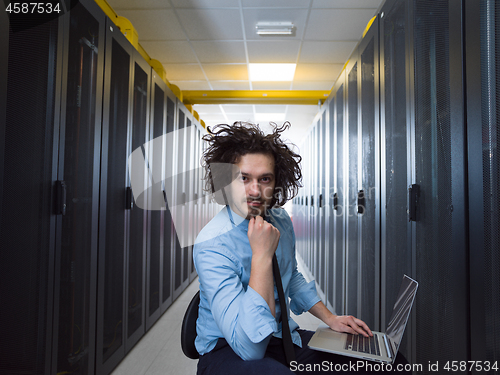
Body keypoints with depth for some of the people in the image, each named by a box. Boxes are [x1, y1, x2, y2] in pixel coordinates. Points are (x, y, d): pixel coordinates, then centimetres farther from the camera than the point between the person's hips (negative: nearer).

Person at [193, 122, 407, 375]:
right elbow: (248, 346, -31)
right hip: (228, 351, -6)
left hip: (281, 335, 6)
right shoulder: (212, 245, -25)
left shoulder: (281, 220, -2)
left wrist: (330, 318, 11)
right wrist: (262, 255, -34)